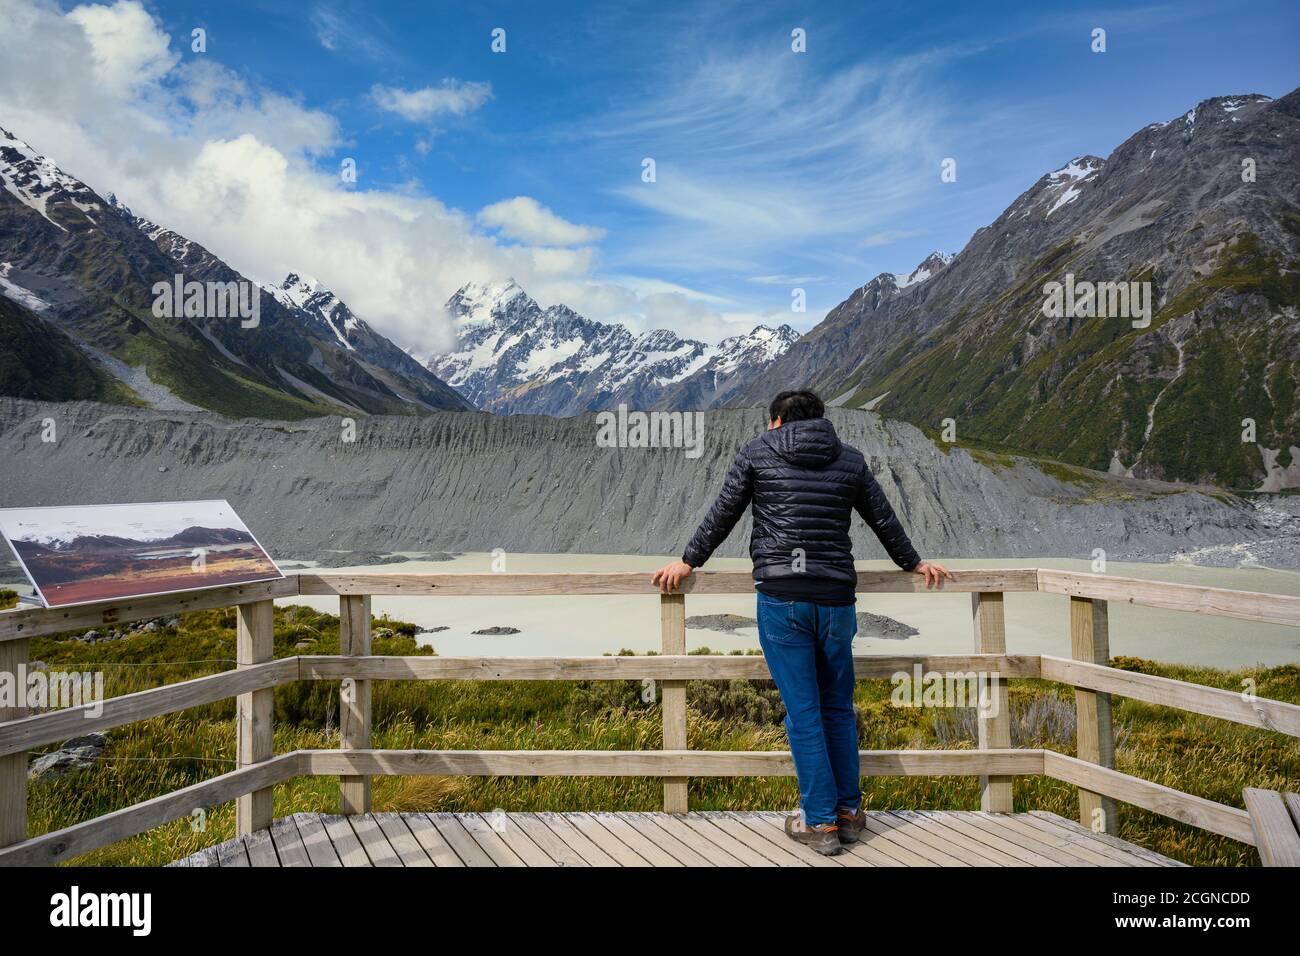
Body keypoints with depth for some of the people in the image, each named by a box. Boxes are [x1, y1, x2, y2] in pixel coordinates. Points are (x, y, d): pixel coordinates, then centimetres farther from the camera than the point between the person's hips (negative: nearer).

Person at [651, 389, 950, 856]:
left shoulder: (756, 453, 5)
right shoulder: (850, 459, 11)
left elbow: (721, 516, 7)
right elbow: (884, 519, 19)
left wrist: (687, 562, 19)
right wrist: (913, 563, 34)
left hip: (781, 598, -3)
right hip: (836, 598, 3)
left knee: (803, 712, 3)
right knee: (838, 708, 16)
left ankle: (820, 821, 10)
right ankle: (849, 812, 25)